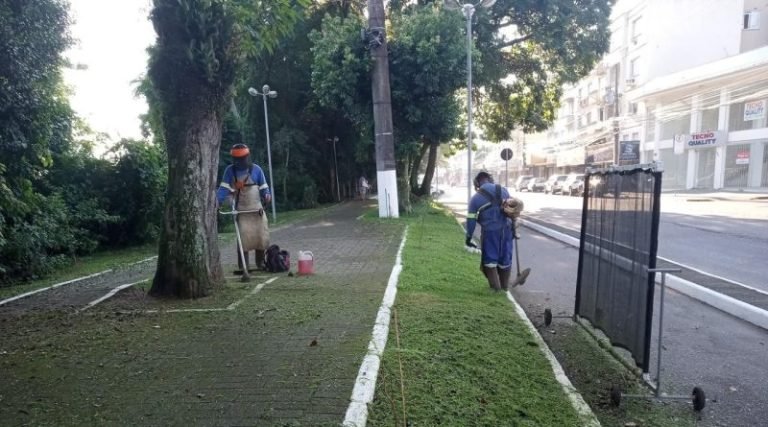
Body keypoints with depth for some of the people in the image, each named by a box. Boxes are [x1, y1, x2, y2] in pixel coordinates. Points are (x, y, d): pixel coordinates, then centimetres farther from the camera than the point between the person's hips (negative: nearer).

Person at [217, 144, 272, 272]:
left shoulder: (256, 169, -1)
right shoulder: (230, 170, 0)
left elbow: (263, 187, 3)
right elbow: (224, 188, -4)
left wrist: (267, 195, -17)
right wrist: (216, 202, -18)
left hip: (258, 210, 1)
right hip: (241, 211, -1)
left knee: (262, 237, 3)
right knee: (243, 239, -9)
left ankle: (261, 263, 19)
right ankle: (243, 267, 0)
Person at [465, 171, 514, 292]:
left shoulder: (475, 198, -2)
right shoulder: (503, 191, 8)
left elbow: (471, 220, -3)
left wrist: (469, 237, 5)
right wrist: (513, 227, 20)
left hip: (490, 231, -4)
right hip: (506, 229, 4)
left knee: (490, 258, 9)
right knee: (505, 258, 14)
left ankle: (495, 286, 9)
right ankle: (505, 285, 26)